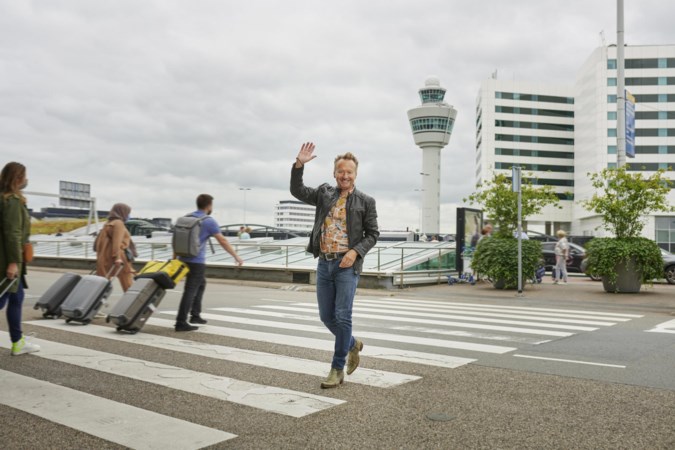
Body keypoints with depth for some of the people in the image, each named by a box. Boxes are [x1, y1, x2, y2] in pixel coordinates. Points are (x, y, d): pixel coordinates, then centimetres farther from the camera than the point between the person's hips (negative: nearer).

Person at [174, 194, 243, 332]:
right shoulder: (209, 221, -10)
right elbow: (222, 241, -12)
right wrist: (236, 256, -6)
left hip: (185, 258, 8)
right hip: (197, 261, -8)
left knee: (201, 284, 22)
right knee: (190, 291, -6)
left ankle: (195, 315, 24)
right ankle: (181, 322, -6)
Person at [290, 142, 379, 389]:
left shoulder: (366, 201, 1)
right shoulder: (324, 193, 11)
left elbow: (372, 234, 1)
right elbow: (297, 191, 5)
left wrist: (355, 251, -14)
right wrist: (299, 164, -8)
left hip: (347, 265, -4)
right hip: (324, 263, 4)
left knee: (342, 317, -5)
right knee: (326, 316, 9)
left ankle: (337, 369, 7)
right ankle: (352, 345, 35)